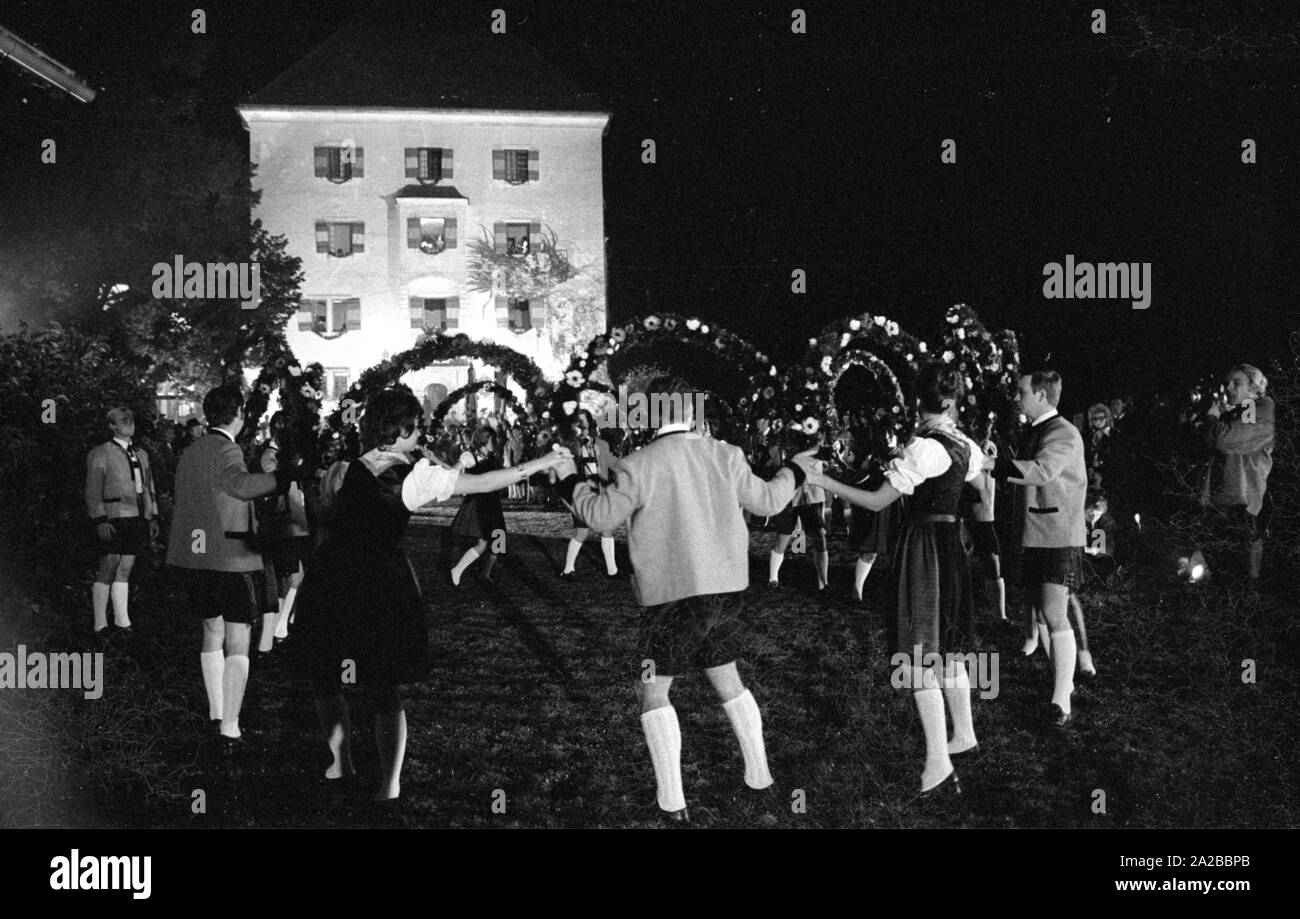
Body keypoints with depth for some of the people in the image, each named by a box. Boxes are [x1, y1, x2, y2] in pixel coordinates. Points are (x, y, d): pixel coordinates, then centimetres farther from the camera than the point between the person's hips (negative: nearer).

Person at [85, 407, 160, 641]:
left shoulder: (141, 454, 19)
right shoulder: (100, 454, 0)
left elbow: (149, 488, 22)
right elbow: (93, 492, -5)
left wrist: (153, 517, 15)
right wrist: (100, 521, -14)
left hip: (138, 520, 6)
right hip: (114, 520, -6)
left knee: (125, 570, 8)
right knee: (108, 571, -5)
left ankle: (122, 621, 11)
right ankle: (100, 625, 0)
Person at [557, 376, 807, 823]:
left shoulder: (638, 466, -12)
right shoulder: (725, 455, 1)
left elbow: (601, 515, -6)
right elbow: (765, 501, 12)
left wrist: (570, 480, 12)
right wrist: (792, 474, 33)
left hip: (673, 593, -5)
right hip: (727, 586, 5)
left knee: (654, 691, 5)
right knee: (727, 679, 22)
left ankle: (672, 803, -1)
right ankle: (759, 775, 26)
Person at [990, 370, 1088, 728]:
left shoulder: (1064, 434, -14)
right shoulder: (1035, 432, 16)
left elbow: (1041, 470, -31)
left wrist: (993, 465, -34)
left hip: (1058, 540, -9)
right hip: (1033, 537, 9)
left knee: (1054, 616, -13)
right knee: (1038, 611, 13)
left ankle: (1061, 702, -12)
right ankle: (1063, 680, 28)